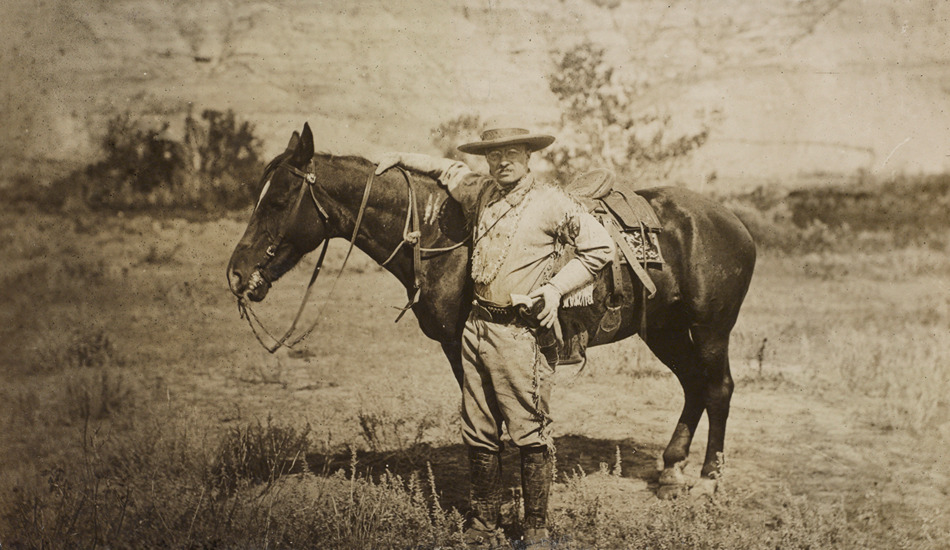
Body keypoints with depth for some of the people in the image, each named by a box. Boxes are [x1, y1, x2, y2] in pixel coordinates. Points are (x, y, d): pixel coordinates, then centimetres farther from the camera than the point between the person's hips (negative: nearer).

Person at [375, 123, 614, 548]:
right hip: (478, 326, 6)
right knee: (478, 433, 11)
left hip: (521, 331, -6)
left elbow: (600, 247, -3)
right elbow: (448, 170, 31)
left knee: (530, 433, -3)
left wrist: (555, 287, -8)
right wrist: (402, 159, 27)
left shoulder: (550, 202, -6)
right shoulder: (480, 193, 11)